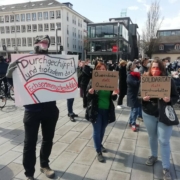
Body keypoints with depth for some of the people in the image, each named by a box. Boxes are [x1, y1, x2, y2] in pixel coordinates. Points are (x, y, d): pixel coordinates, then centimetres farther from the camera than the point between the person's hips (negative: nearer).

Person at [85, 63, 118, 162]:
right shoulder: (92, 82, -7)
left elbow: (113, 98, 5)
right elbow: (88, 97, -6)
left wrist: (114, 94, -18)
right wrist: (90, 93, -28)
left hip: (107, 110, 4)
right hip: (96, 110, -3)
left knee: (102, 129, 20)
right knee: (97, 131, 4)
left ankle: (100, 144, 45)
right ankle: (98, 152, 19)